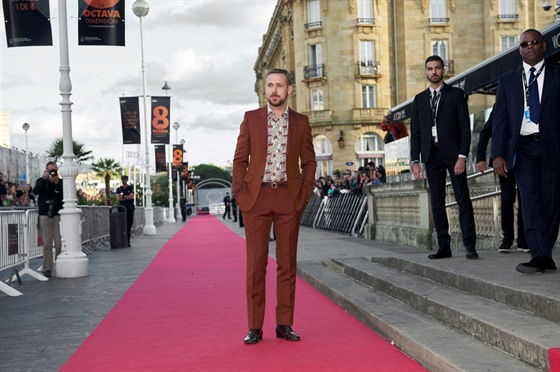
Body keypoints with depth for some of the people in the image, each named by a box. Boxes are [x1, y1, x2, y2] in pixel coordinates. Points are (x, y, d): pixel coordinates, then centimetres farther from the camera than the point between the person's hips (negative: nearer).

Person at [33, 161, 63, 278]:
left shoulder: (61, 182, 10)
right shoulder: (41, 181, 11)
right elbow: (35, 191, -9)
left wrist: (57, 182, -12)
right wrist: (44, 178, -16)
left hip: (58, 215, 0)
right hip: (45, 215, 0)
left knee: (59, 243, -5)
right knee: (47, 243, -2)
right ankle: (47, 268, 1)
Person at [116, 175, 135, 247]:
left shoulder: (131, 188, 9)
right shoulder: (119, 189, 12)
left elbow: (131, 196, -5)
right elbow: (118, 198, -1)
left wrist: (123, 196, -4)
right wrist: (127, 197, -7)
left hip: (130, 208, 0)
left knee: (129, 225, -2)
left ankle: (128, 241, 0)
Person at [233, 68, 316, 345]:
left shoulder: (300, 122, 8)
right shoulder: (251, 118, 7)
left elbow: (309, 162, 10)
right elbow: (240, 159, 6)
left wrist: (304, 195, 0)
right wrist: (240, 194, -3)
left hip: (289, 198, 1)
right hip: (256, 197, -1)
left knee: (287, 263, 4)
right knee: (255, 264, 0)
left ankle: (284, 324, 13)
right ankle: (254, 327, 6)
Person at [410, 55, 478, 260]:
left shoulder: (456, 94, 4)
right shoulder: (420, 99, 14)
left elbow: (465, 128, -2)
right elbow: (415, 132, 12)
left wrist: (462, 156, -12)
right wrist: (415, 161, 3)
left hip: (453, 153, -3)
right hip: (431, 155, 4)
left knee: (463, 200, -7)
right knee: (437, 203, 3)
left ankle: (470, 246, -7)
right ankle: (444, 246, 7)